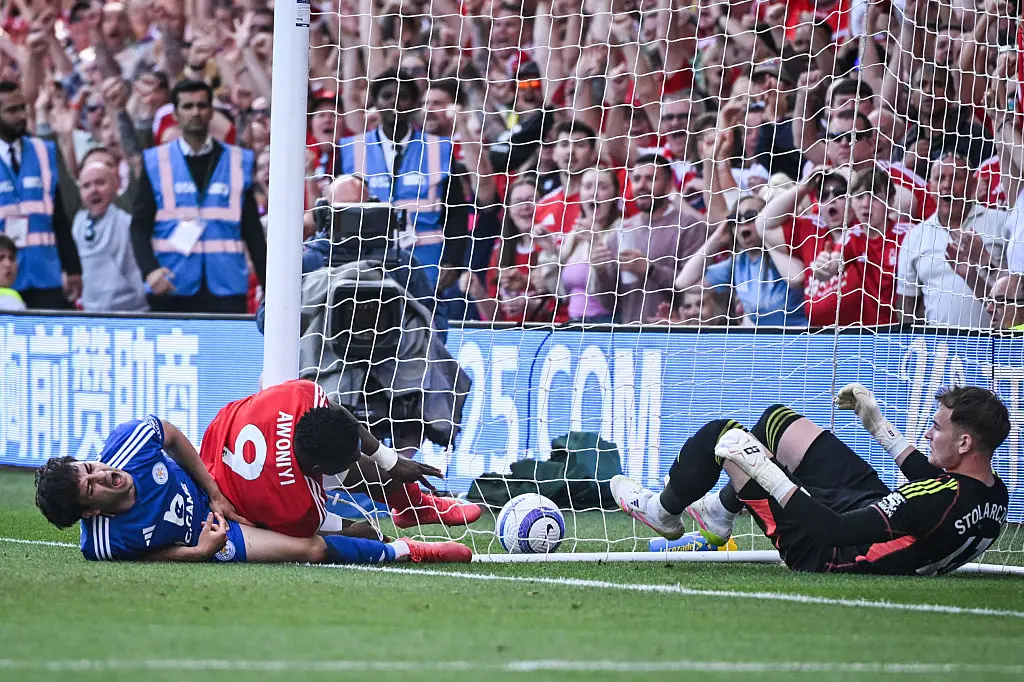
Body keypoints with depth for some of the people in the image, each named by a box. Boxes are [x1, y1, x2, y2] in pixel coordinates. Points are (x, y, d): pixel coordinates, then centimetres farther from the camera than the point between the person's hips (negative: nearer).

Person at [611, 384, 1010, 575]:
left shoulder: (944, 500, -39)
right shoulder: (995, 494, -12)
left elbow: (838, 532, -35)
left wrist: (768, 472, -30)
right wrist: (879, 427, 20)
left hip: (824, 553, -9)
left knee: (722, 436, 2)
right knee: (776, 419, 20)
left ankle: (662, 512, 32)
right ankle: (718, 514, 40)